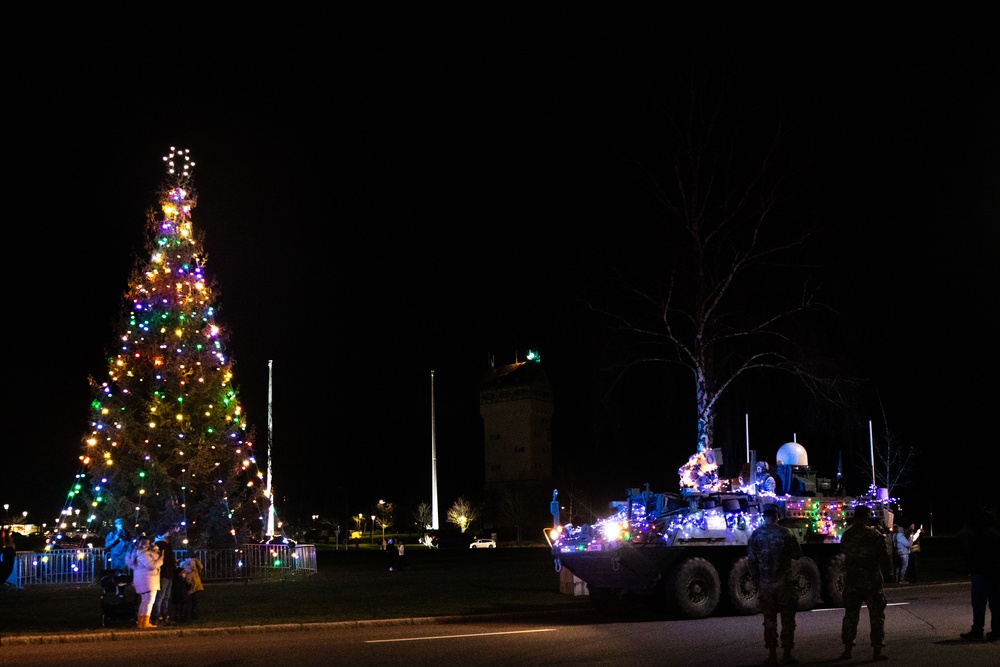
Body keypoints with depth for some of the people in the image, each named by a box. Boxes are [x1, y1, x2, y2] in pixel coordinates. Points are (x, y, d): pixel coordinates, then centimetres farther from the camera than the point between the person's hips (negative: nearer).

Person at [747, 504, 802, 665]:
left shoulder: (755, 535, -1)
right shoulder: (785, 533, -9)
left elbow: (752, 561, 3)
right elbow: (797, 554, -2)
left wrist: (756, 580, 12)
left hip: (765, 583, 2)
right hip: (784, 582, -2)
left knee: (769, 620, 9)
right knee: (787, 619, 7)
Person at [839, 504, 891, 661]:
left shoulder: (846, 535, 1)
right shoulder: (874, 535, -12)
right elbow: (884, 557, -8)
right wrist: (888, 569, 11)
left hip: (851, 580, 4)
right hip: (871, 580, -4)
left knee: (850, 615, 12)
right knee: (876, 615, 5)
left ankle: (847, 649, 12)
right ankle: (877, 651, 3)